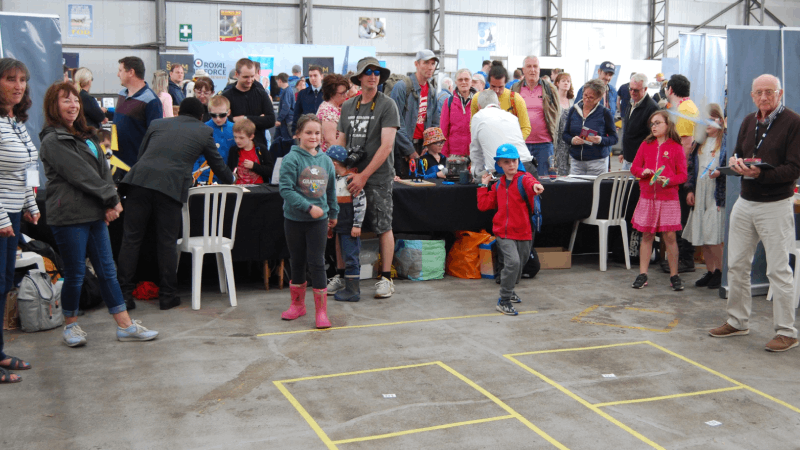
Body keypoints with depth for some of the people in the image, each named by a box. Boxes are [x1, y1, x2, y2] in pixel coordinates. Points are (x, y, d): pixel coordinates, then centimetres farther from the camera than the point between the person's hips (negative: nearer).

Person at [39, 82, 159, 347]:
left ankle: (125, 326, 12)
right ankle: (71, 326, 20)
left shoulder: (85, 136, 17)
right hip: (69, 216, -8)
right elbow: (81, 175, -15)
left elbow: (103, 170, 10)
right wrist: (111, 198, -11)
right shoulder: (53, 141, -9)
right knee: (75, 274, 2)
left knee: (107, 270, 8)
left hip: (95, 214, 8)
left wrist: (111, 203, -3)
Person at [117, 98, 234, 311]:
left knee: (131, 239, 7)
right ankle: (167, 296, 13)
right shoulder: (204, 132, 17)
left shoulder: (158, 124, 24)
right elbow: (218, 165, 24)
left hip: (139, 181, 2)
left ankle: (124, 294, 8)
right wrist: (231, 181, 44)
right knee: (167, 243, 7)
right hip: (171, 187, -2)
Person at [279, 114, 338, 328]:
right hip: (294, 219, -2)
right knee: (298, 262, 12)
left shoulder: (326, 161, 5)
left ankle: (321, 311, 5)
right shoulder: (291, 159, -9)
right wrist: (309, 207, -22)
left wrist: (333, 214, 23)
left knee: (317, 263, -1)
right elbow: (286, 189, -17)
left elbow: (331, 191, 17)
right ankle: (298, 304, 28)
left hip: (319, 221, 2)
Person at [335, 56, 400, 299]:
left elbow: (386, 145, -12)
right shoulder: (347, 106, 12)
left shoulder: (387, 105, -5)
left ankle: (385, 278, 9)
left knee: (383, 227, -1)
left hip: (378, 178, -5)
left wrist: (364, 175, -16)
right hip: (351, 177, 5)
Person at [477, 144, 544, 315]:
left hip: (523, 233, 0)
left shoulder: (524, 179, -5)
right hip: (504, 233, 0)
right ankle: (504, 300, -11)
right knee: (512, 262, -21)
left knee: (519, 266, 14)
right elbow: (484, 205, 11)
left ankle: (509, 290, 43)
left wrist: (535, 186, -55)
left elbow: (530, 183, -32)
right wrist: (484, 185, 12)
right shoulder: (498, 185, 8)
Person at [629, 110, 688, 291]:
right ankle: (642, 274, 13)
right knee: (647, 235, 7)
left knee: (669, 236, -2)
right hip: (647, 197, 3)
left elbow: (682, 175, -1)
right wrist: (642, 172, -10)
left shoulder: (676, 148, 0)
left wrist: (668, 180, -18)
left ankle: (674, 276, 8)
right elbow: (634, 167, 11)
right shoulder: (646, 145, 8)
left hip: (668, 198, -2)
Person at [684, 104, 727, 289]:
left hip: (717, 195, -6)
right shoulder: (700, 141, 16)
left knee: (714, 238, -8)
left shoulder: (726, 141, -5)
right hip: (700, 195, 7)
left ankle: (720, 272, 6)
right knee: (702, 238, 9)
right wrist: (690, 190, 11)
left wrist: (719, 173, -24)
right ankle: (710, 271, 19)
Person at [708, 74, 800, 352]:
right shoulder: (749, 122, 11)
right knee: (736, 265, 12)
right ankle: (738, 321, 25)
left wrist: (760, 174, -27)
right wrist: (735, 161, -5)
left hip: (775, 206, -7)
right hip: (745, 202, 7)